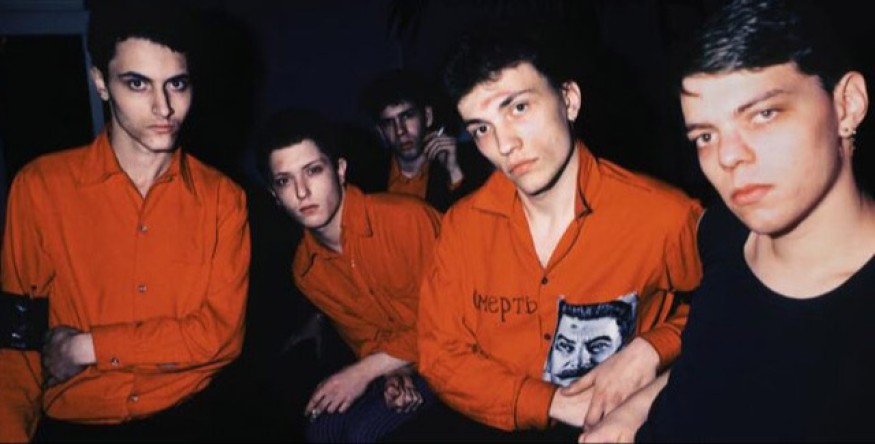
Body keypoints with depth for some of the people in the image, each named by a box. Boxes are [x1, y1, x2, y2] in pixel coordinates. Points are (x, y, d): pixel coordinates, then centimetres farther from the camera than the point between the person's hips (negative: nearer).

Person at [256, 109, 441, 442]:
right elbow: (365, 337, 6)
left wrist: (366, 370, -17)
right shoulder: (306, 270, -1)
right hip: (393, 364, 6)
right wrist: (392, 372, -17)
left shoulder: (407, 218, -23)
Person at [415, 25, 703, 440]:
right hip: (497, 426, 2)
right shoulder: (462, 224, -4)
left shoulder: (666, 217, -14)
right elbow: (440, 355, -3)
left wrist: (650, 351, -16)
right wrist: (556, 404, -15)